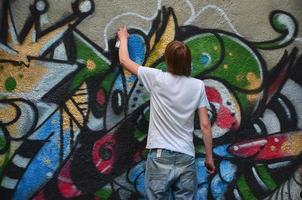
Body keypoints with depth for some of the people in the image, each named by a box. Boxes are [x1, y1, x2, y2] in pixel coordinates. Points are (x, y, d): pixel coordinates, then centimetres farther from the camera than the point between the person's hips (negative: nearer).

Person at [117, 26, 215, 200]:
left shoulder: (157, 78, -5)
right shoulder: (198, 85, 0)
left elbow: (124, 61, 10)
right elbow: (205, 125, 0)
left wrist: (123, 37, 28)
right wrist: (209, 157, 10)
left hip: (160, 156, -2)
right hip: (186, 158, 2)